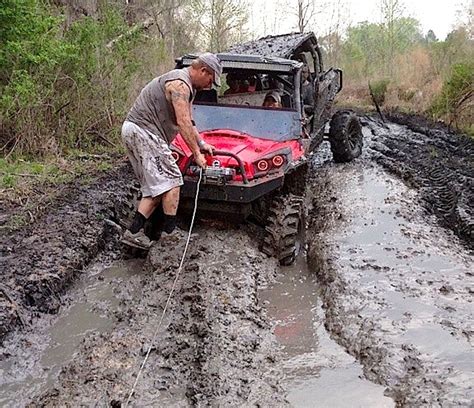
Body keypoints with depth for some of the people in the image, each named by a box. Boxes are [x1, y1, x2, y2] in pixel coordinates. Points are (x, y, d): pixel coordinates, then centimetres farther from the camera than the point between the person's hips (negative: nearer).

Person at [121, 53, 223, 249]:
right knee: (171, 180, -10)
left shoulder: (187, 86, 19)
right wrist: (196, 153, -15)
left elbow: (187, 122, 24)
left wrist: (201, 143, 17)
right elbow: (183, 124, -20)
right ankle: (169, 233, -7)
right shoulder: (180, 84, -15)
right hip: (143, 130, -11)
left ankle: (133, 232, 4)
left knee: (155, 188, 8)